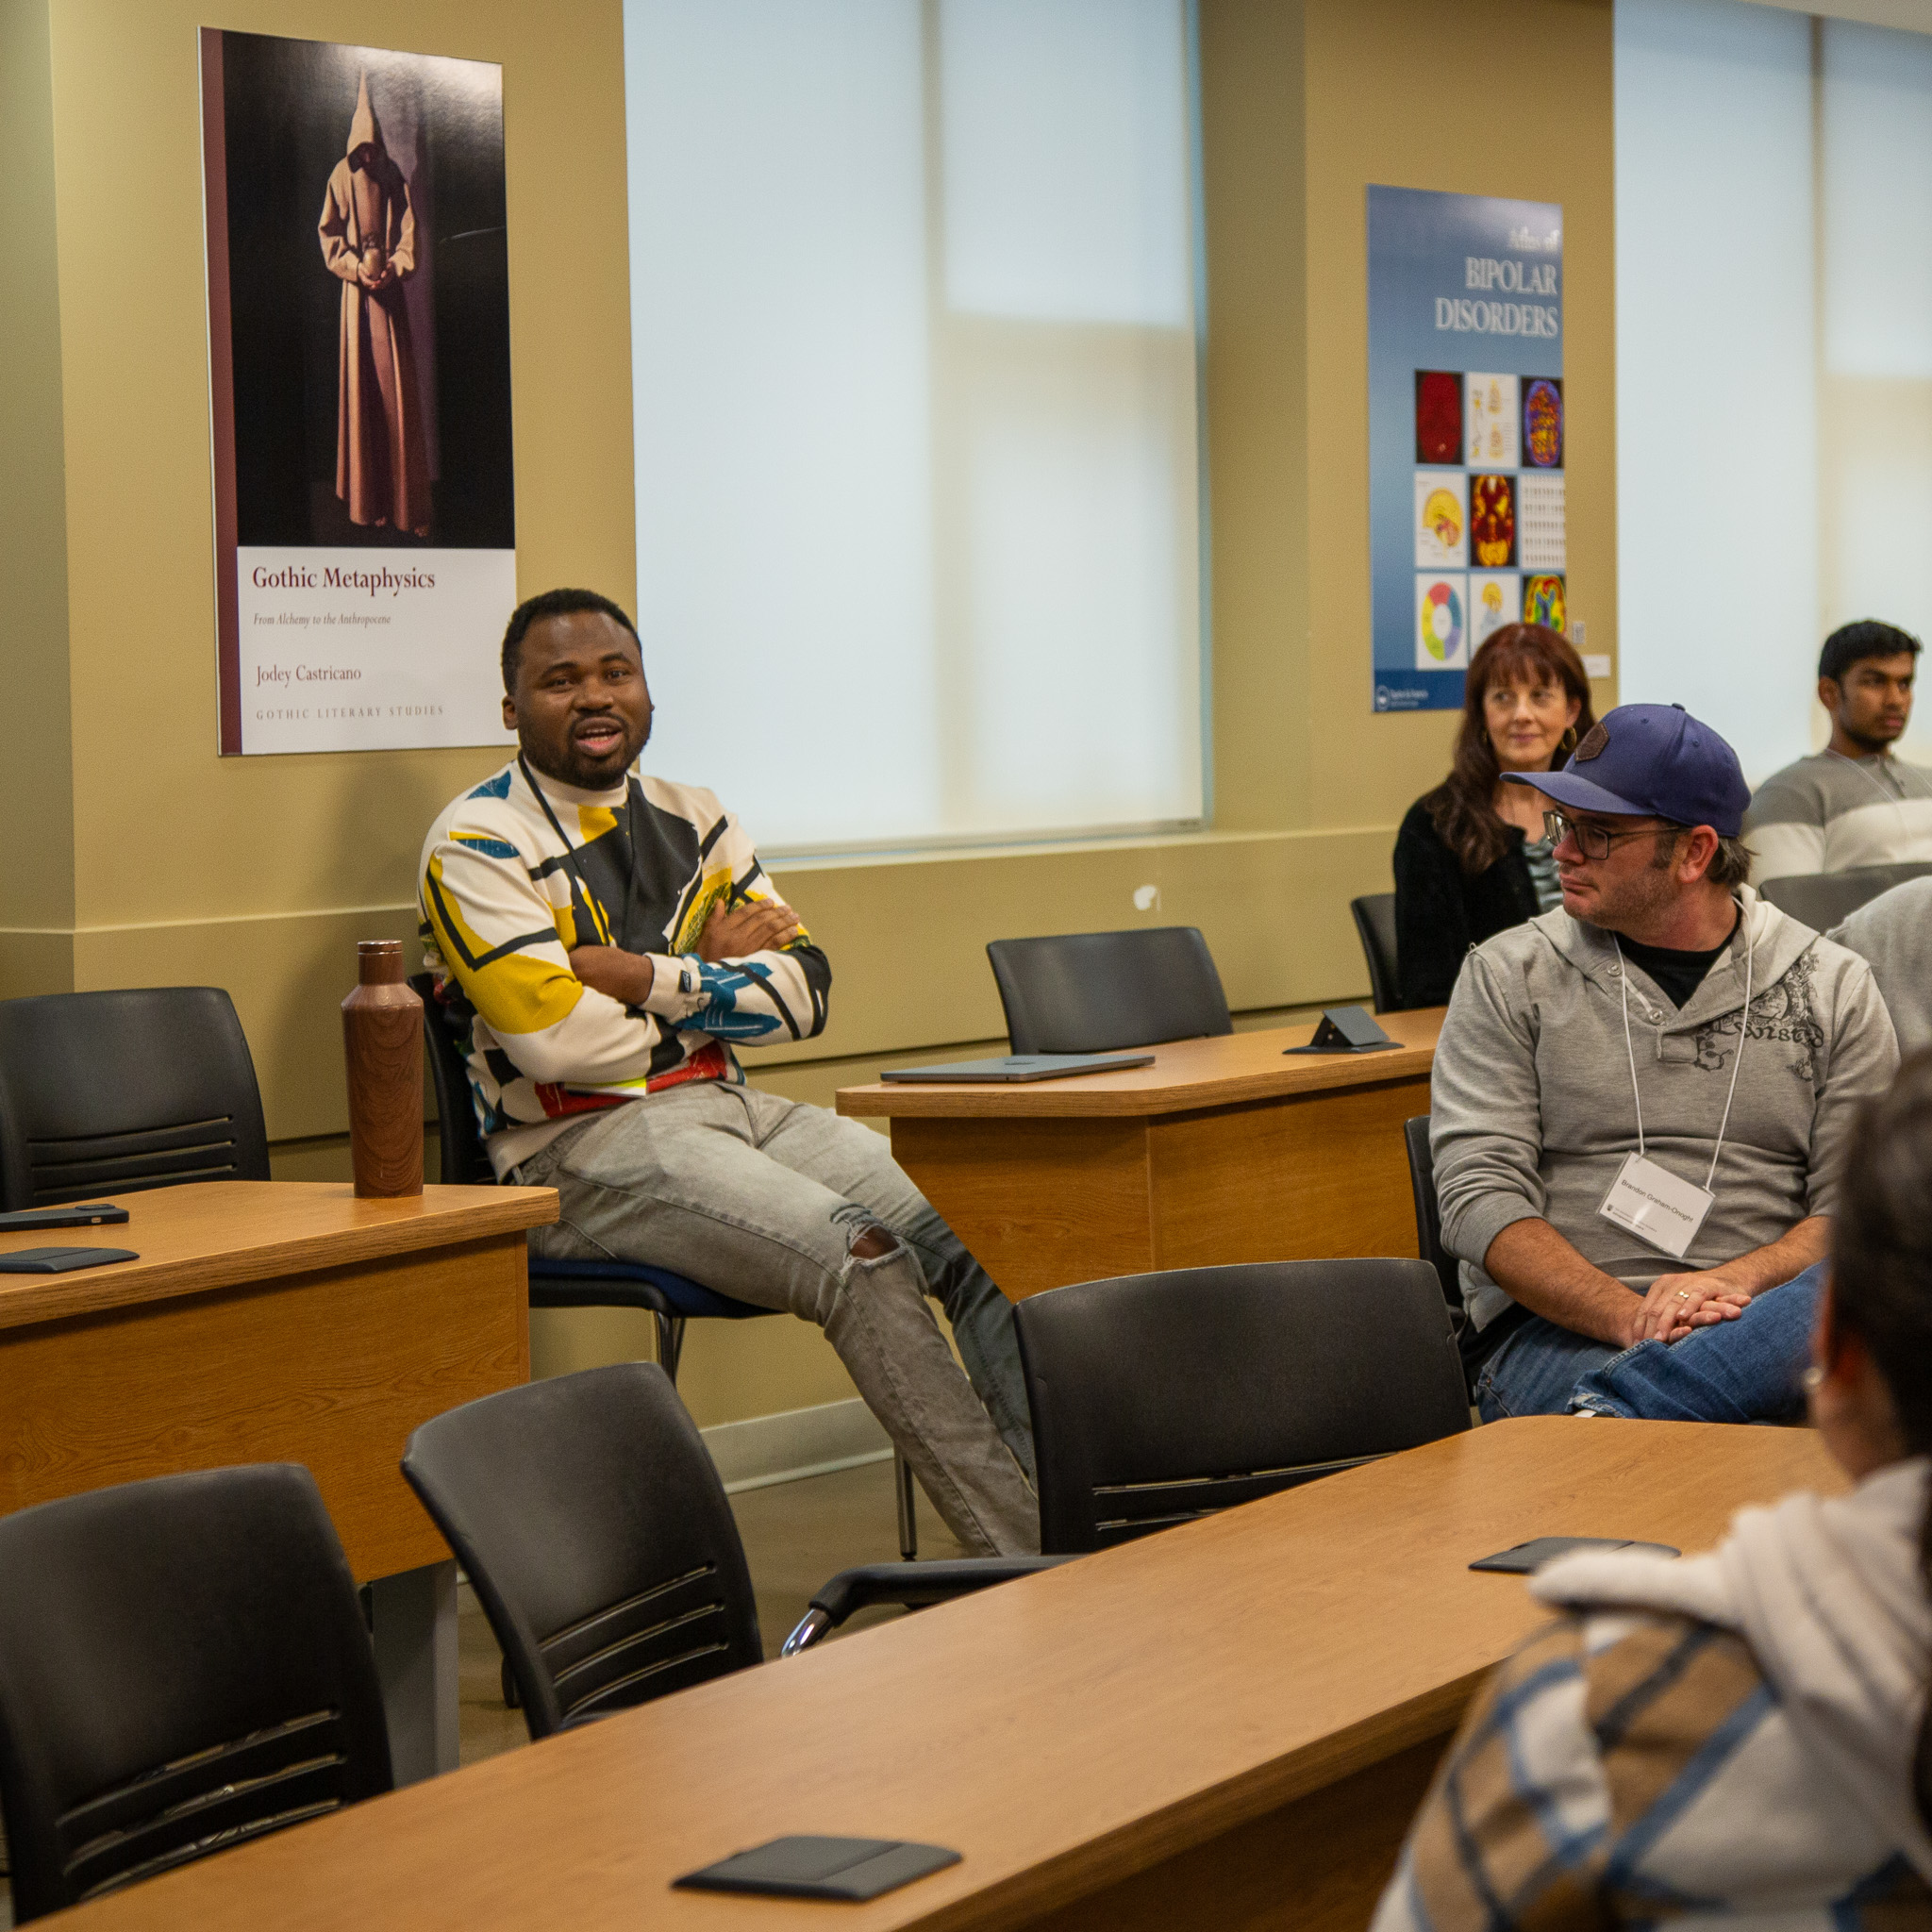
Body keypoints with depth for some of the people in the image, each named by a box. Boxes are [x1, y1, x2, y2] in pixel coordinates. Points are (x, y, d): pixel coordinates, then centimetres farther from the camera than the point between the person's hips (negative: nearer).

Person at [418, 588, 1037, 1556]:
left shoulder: (696, 824, 15)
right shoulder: (476, 847, -4)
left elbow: (800, 994, 4)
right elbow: (560, 1042, -16)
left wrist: (647, 979, -10)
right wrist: (712, 976, -3)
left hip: (731, 1109, 7)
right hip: (580, 1146, -7)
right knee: (861, 1256, -28)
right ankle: (1023, 1553, -25)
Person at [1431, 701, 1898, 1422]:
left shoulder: (1832, 988, 11)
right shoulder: (1508, 975, 8)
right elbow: (1477, 1198, -2)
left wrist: (1731, 1283, -16)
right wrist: (1631, 1316, -18)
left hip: (1760, 1318, 4)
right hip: (1555, 1328, -3)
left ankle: (1612, 1415, -43)